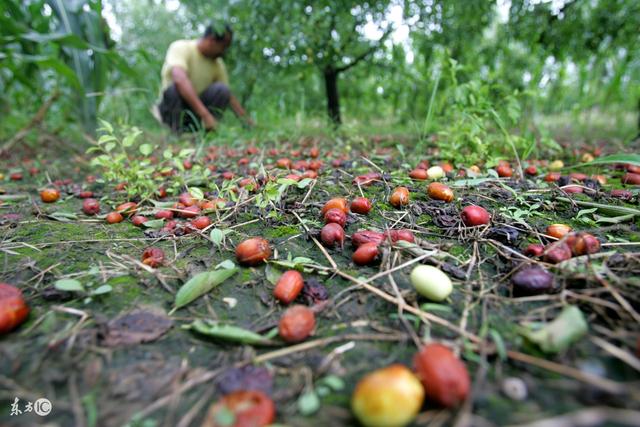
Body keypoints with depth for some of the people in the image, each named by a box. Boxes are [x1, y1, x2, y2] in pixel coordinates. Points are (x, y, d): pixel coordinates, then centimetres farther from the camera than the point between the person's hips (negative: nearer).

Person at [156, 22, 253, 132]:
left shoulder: (217, 63, 1)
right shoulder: (181, 48, -16)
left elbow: (229, 96, 6)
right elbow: (180, 79, -35)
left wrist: (249, 122, -2)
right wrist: (205, 114, -46)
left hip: (196, 113, 4)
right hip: (172, 108, -4)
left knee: (222, 89, -21)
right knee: (174, 87, -35)